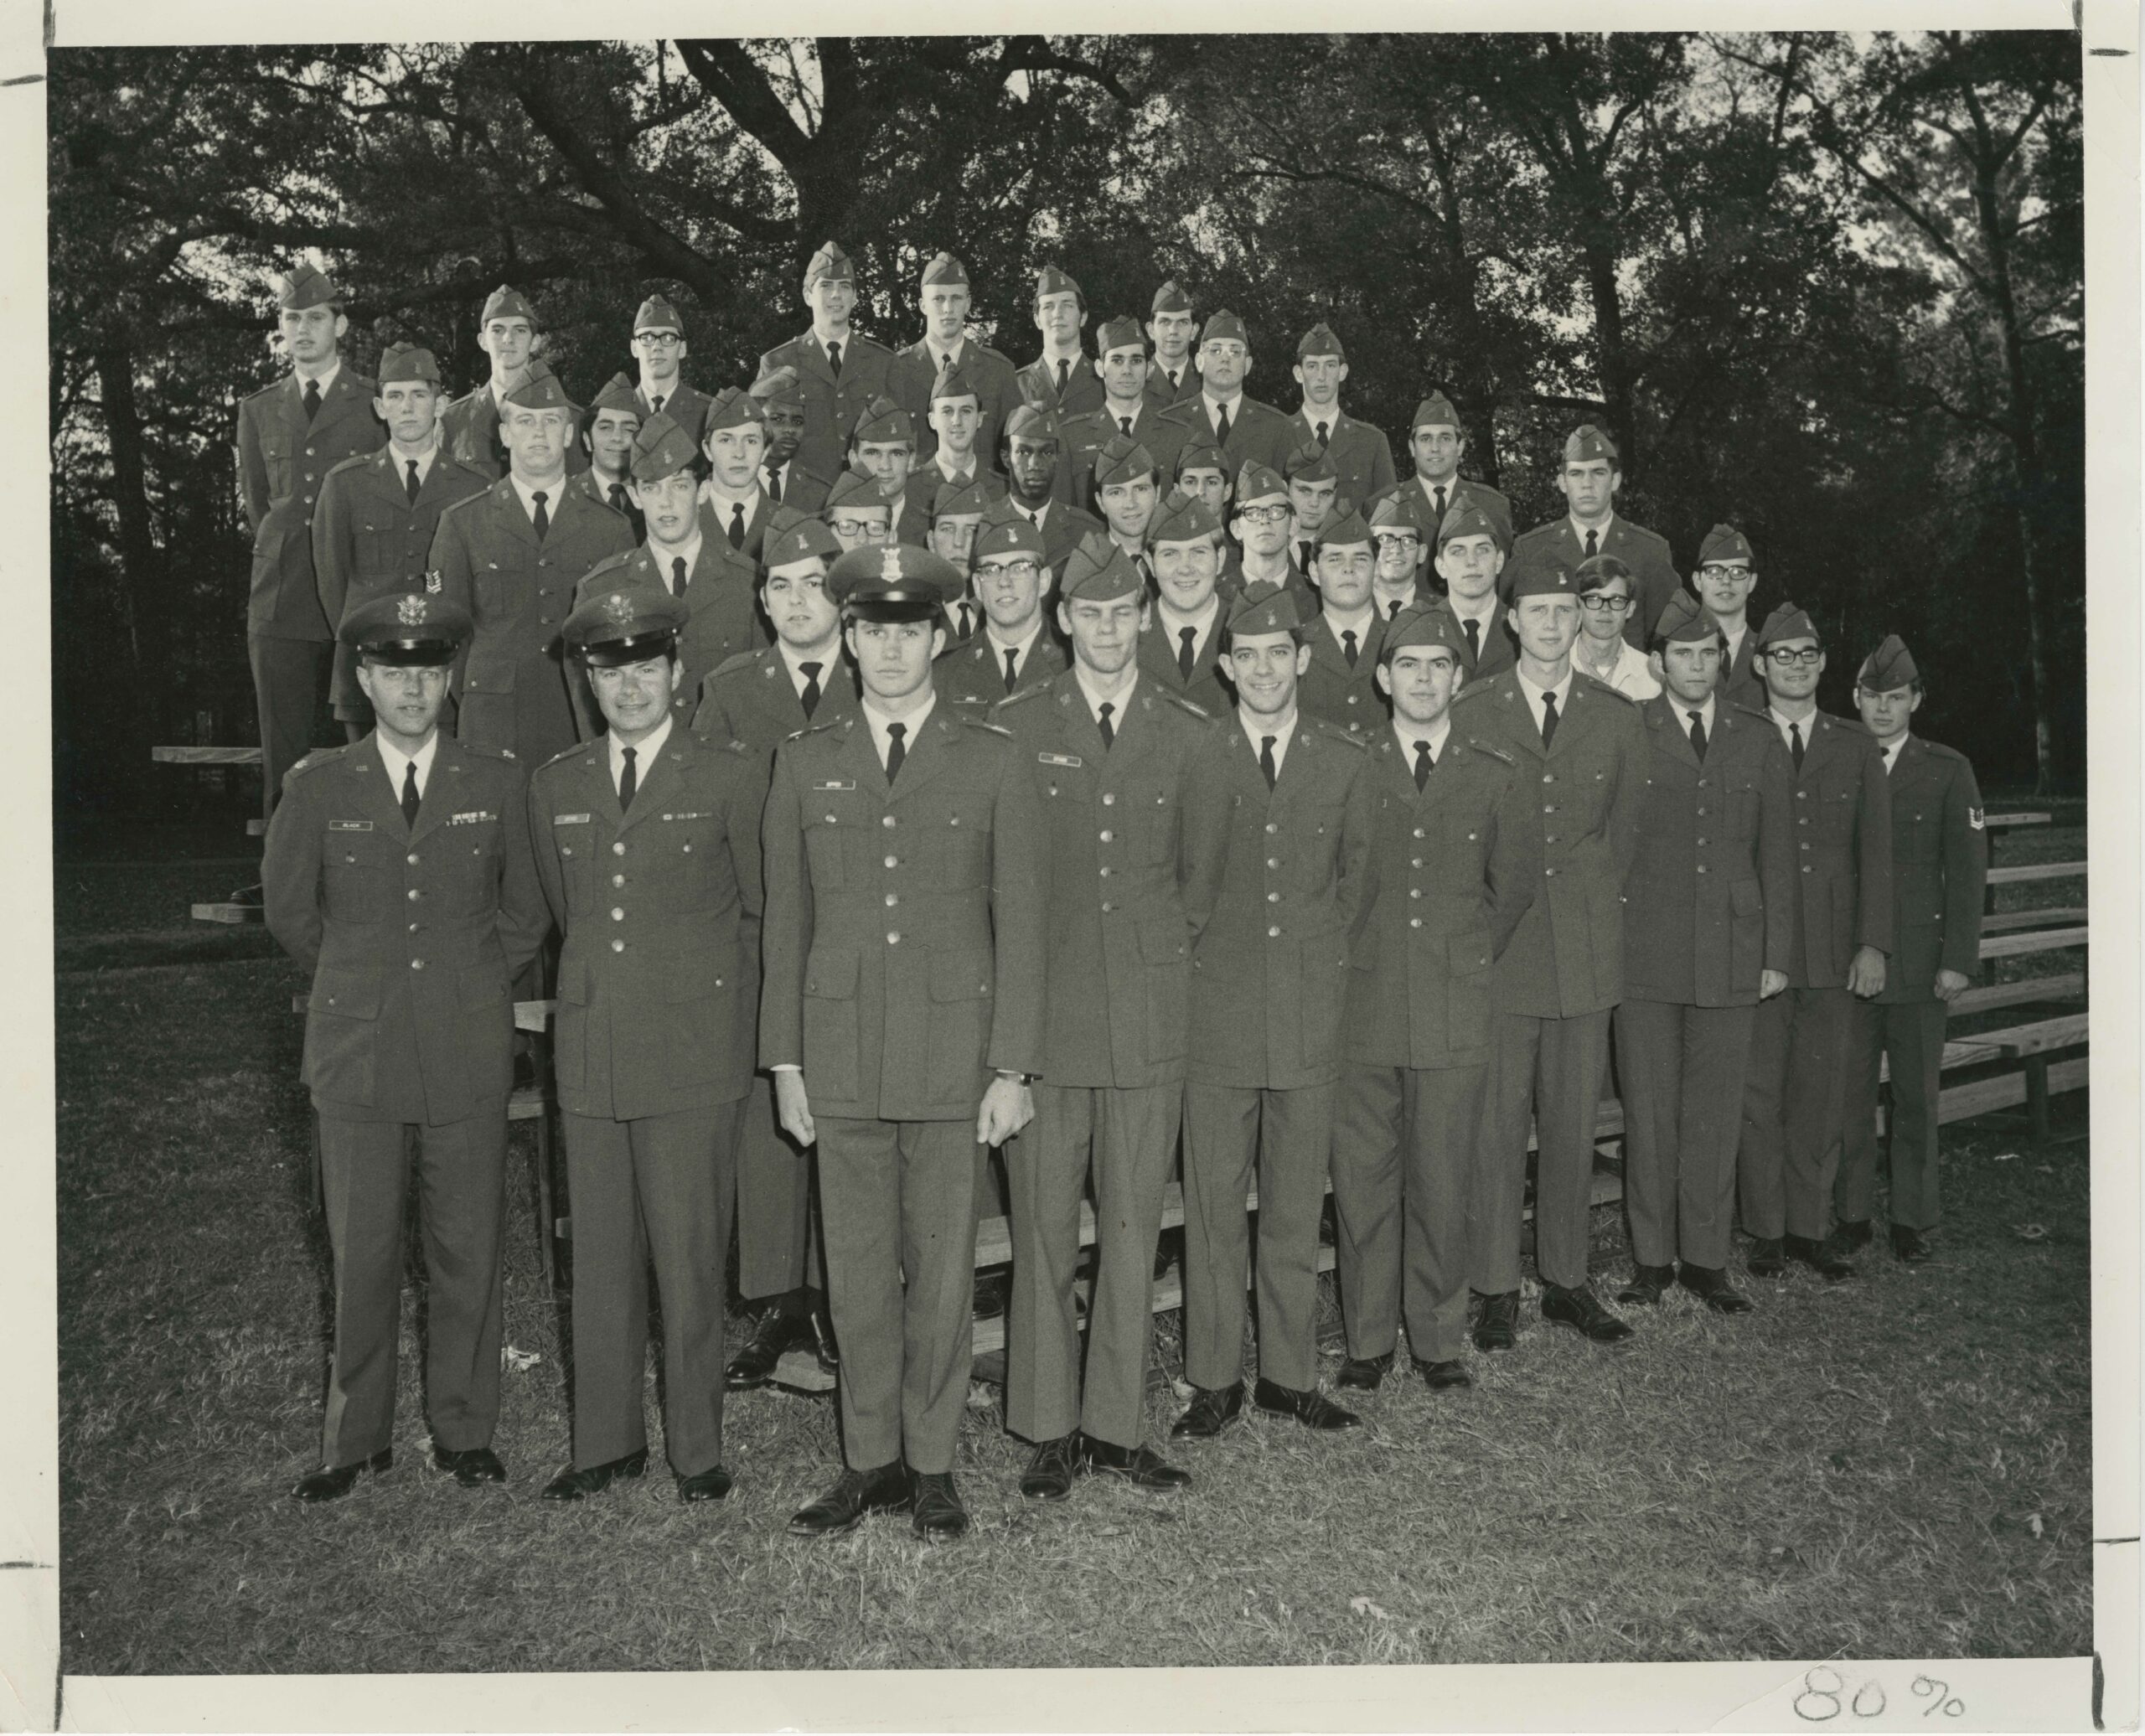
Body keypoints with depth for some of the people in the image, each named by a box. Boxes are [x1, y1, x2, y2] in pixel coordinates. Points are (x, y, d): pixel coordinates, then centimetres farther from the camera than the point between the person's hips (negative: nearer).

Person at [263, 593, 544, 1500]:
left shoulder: (496, 783, 3)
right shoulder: (318, 787, 2)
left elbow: (525, 913, 14)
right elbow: (288, 909, 15)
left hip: (470, 1053, 0)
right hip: (357, 1052, 0)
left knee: (467, 1249, 6)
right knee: (361, 1255, 5)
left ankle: (464, 1431, 21)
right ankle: (356, 1440, 21)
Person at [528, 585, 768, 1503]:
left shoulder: (731, 776, -1)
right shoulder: (555, 785, 11)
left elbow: (763, 909, 7)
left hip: (693, 1054, -4)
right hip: (590, 1050, 4)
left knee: (692, 1256, 1)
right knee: (600, 1255, 10)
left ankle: (696, 1445, 16)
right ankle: (606, 1440, 24)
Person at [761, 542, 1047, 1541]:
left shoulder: (992, 764, 3)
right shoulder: (805, 763, 9)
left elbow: (1019, 923, 2)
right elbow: (786, 920, 9)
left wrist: (1013, 1066, -3)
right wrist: (785, 1060, 6)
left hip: (953, 1054, -1)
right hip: (842, 1055, 2)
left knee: (942, 1269, 6)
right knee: (855, 1271, 8)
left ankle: (931, 1465, 21)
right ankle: (869, 1461, 23)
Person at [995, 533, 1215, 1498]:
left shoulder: (1190, 736, 8)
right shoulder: (1013, 728, 4)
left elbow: (1200, 873, 15)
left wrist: (1177, 960, 9)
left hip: (1152, 1012, 1)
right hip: (1044, 1009, -1)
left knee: (1134, 1226, 6)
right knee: (1044, 1223, 3)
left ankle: (1117, 1424, 18)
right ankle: (1049, 1428, 15)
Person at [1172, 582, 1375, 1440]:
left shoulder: (1347, 762, 6)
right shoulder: (1196, 759, 1)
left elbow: (1356, 877, 12)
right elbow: (1186, 885, 4)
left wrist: (1327, 966, 7)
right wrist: (1202, 966, -1)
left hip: (1311, 1015, 1)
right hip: (1218, 1014, -1)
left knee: (1296, 1208, 10)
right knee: (1213, 1206, 4)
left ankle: (1288, 1375, 22)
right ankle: (1214, 1380, 16)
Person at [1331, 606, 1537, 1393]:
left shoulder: (1498, 778, 6)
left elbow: (1515, 886, 15)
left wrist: (1467, 958, 12)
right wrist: (1344, 961, 7)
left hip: (1456, 1010, 0)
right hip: (1362, 1007, 0)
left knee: (1443, 1185, 5)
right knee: (1362, 1183, 5)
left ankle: (1438, 1340, 21)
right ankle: (1368, 1340, 19)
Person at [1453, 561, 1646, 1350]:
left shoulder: (1618, 719, 9)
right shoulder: (1468, 710, 3)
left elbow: (1624, 832, 15)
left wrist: (1589, 897, 6)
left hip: (1585, 946, 2)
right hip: (1497, 942, -2)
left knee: (1574, 1123, 7)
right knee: (1495, 1123, -1)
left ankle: (1566, 1280, 20)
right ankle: (1497, 1288, 10)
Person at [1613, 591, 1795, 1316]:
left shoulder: (1758, 742, 11)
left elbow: (1777, 854, 11)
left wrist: (1776, 953, 6)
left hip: (1731, 955, 2)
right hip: (1645, 951, -2)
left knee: (1715, 1112, 7)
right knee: (1649, 1111, 4)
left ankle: (1705, 1258, 18)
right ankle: (1651, 1258, 15)